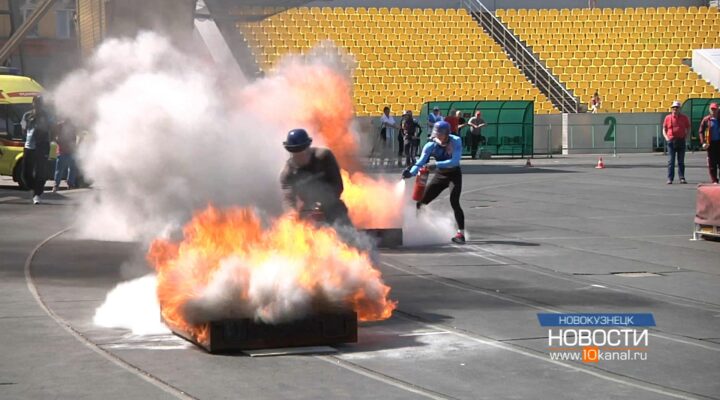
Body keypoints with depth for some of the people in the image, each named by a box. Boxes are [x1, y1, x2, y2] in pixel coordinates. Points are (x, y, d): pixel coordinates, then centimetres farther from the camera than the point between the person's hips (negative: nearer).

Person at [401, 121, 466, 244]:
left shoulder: (456, 142, -24)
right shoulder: (431, 146, -17)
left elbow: (454, 161, -34)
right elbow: (421, 162, -23)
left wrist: (436, 164, -43)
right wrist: (411, 172, -42)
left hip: (454, 174, -4)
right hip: (440, 175, 4)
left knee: (454, 201, -22)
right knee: (422, 200, 0)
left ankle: (461, 233, -19)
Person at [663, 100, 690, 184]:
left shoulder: (684, 117, 5)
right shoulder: (668, 118, 4)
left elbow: (688, 128, 15)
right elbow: (664, 129, 10)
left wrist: (685, 136, 1)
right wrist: (666, 137, -4)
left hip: (681, 141, 1)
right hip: (671, 141, -1)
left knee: (681, 161, 5)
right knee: (671, 161, -3)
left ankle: (682, 178, 8)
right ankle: (670, 178, -3)